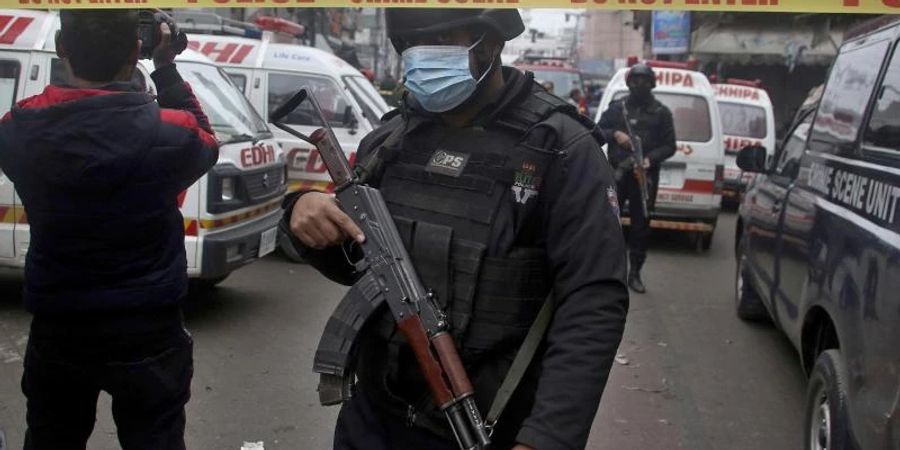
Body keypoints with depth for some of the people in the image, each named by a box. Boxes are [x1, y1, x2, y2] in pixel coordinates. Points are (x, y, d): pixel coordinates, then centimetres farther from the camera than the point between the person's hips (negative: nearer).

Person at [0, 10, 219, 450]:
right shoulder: (168, 134, -19)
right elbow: (205, 143, 4)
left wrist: (78, 58, 7)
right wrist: (166, 69, 5)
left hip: (57, 334, 2)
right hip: (148, 336, -2)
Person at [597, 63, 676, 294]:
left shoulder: (661, 112, 7)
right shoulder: (617, 108, 9)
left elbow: (669, 146, 6)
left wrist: (651, 158, -13)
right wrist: (615, 134, -10)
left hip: (646, 176, 0)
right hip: (617, 173, 0)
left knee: (641, 225, 3)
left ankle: (634, 273, 13)